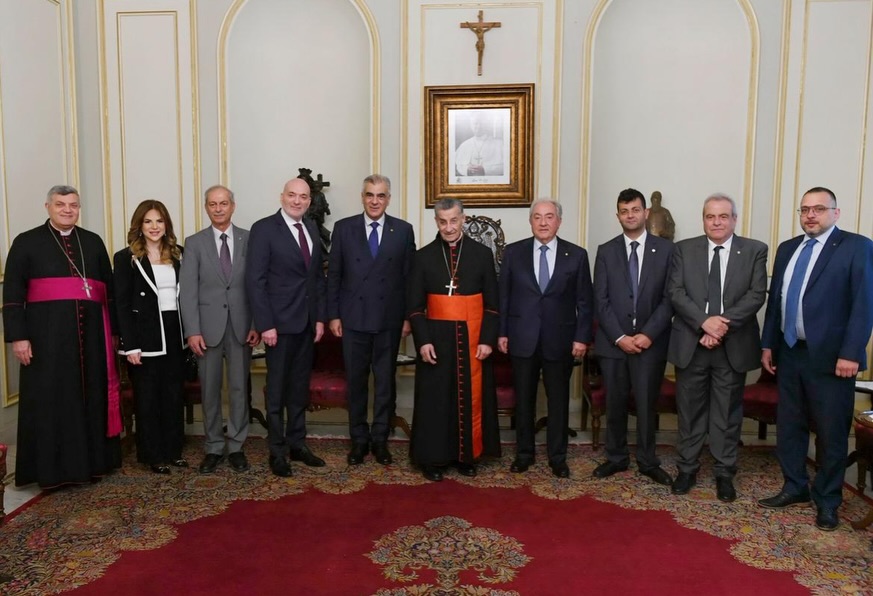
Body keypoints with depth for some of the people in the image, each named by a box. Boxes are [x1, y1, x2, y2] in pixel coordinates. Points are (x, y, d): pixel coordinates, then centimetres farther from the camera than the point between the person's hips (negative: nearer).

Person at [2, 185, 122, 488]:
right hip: (47, 334, -3)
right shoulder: (27, 242, 4)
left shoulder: (93, 242, 12)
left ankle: (92, 461, 19)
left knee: (91, 397, 8)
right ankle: (51, 468, 13)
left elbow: (109, 289, 12)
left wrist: (113, 330, 7)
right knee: (50, 400, 3)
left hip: (90, 334, 3)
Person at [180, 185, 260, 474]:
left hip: (241, 326, 0)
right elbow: (187, 290, -1)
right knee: (210, 391, 7)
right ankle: (214, 448, 21)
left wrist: (257, 325, -4)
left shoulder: (249, 239, 4)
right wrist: (192, 331, -9)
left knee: (239, 388, 7)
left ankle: (236, 447, 19)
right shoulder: (194, 242, 4)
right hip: (208, 327, 0)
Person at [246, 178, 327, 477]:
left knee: (300, 387, 14)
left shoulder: (311, 228, 10)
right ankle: (277, 451, 17)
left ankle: (297, 444, 27)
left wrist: (320, 317, 7)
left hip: (307, 322, 6)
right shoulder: (263, 229, -8)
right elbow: (255, 280, -12)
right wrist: (265, 325, -16)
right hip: (279, 323, -6)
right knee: (277, 389, 5)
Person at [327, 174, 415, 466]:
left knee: (385, 381, 8)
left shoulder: (403, 230, 2)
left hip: (389, 319, 0)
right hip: (353, 318, 0)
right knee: (356, 381, 8)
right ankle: (359, 439, 23)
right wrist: (333, 315, -1)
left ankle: (380, 439, 22)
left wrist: (408, 317, 0)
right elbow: (334, 275, 3)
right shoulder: (343, 228, 2)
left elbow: (409, 276, 3)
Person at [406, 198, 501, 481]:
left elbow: (492, 303, 2)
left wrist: (487, 339, -6)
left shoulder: (482, 254, 2)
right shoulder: (423, 257, 2)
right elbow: (414, 305, 1)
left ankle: (467, 454, 22)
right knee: (435, 399, 4)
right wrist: (423, 340, -9)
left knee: (471, 397, 7)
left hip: (473, 338, 0)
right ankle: (433, 458, 17)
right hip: (436, 338, 0)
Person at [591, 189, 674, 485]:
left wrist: (648, 334, -12)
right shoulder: (606, 251, 5)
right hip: (613, 341, 1)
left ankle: (648, 461, 22)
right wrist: (620, 337, -10)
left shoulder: (665, 249, 2)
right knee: (615, 403, 9)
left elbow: (669, 298, -3)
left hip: (650, 341, -1)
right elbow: (601, 300, -1)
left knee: (646, 403, 6)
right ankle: (616, 457, 24)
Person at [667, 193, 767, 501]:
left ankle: (724, 473, 23)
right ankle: (687, 469, 23)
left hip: (733, 345, 0)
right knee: (690, 410, 10)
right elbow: (675, 293, -4)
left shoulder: (755, 250, 3)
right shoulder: (684, 249, 4)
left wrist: (724, 325, -17)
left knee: (728, 413, 9)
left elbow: (756, 295, -6)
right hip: (691, 343, 1)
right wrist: (705, 321, -17)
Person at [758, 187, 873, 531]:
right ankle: (795, 487, 29)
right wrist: (768, 345, 10)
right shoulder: (787, 249, 13)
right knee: (789, 426, 13)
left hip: (830, 357, -5)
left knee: (831, 432, 6)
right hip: (789, 353, 6)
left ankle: (827, 501, 21)